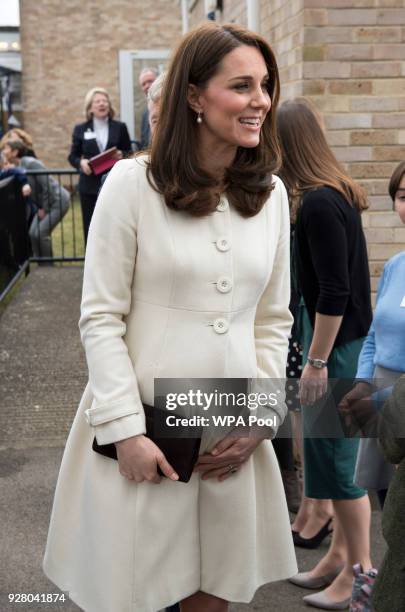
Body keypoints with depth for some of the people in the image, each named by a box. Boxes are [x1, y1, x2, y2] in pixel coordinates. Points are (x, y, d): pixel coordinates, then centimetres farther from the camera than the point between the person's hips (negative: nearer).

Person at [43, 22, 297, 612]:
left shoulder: (272, 193, 5)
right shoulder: (133, 182, -10)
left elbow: (274, 320, 9)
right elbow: (100, 317, -9)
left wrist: (261, 417, 1)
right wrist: (127, 429, -13)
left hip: (233, 434, 4)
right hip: (143, 427, -3)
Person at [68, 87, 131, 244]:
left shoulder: (120, 127, 8)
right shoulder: (80, 129, 7)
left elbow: (130, 153, 8)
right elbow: (72, 156, 8)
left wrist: (122, 155, -14)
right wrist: (81, 162, -14)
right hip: (90, 186, 0)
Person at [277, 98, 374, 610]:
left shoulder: (320, 204, -20)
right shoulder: (333, 193, 7)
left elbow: (334, 293, -22)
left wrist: (317, 360, -18)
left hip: (338, 344, -9)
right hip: (334, 337, 9)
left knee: (336, 452, 1)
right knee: (328, 448, 17)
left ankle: (359, 569, 15)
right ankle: (340, 552, 30)